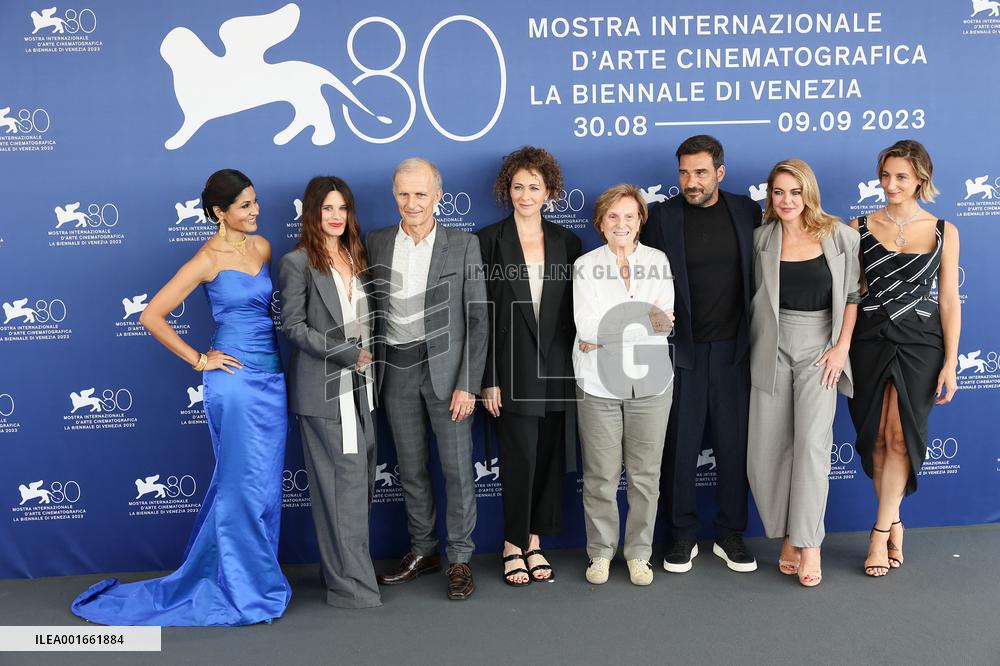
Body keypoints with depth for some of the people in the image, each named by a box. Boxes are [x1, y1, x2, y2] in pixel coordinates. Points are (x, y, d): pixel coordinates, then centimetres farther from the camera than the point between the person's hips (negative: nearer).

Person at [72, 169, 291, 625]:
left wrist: (274, 356, 14)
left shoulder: (261, 246, 9)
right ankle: (248, 589, 17)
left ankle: (212, 572, 31)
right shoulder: (208, 260, -10)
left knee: (264, 482, 14)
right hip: (235, 380, -7)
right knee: (247, 483, 1)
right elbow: (152, 317, -11)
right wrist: (199, 360, -8)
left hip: (271, 378, 7)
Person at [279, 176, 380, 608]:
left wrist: (370, 359, 5)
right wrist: (347, 354, -15)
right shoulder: (297, 262, -5)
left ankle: (342, 564, 21)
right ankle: (350, 583, 4)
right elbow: (293, 326, -10)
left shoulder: (356, 257, 14)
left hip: (360, 383, 7)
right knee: (343, 482, -6)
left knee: (361, 479, 8)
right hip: (323, 387, -6)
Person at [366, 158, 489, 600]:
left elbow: (477, 319, -6)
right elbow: (370, 310, 7)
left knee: (457, 468, 2)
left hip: (445, 369, -3)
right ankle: (423, 551, 28)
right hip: (396, 371, 3)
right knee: (410, 468, 13)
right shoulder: (376, 243, 4)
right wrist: (370, 367, -1)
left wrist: (469, 384, -11)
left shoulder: (463, 245, -4)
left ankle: (460, 559, 16)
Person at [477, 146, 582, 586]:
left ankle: (535, 542, 22)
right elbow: (481, 314, -3)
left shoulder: (566, 242, 9)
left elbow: (574, 309, 10)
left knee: (550, 458, 7)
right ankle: (514, 545, 15)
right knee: (521, 458, -4)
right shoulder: (490, 241, 0)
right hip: (512, 369, -3)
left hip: (557, 368, 3)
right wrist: (487, 379, -8)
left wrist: (577, 367, 4)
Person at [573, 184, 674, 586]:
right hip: (598, 384, -1)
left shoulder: (658, 261, 6)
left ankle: (639, 553, 22)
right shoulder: (585, 266, 3)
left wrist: (607, 332, -10)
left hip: (649, 382, 1)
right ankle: (600, 552, 21)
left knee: (645, 475, 6)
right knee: (600, 476, 3)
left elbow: (664, 323, -5)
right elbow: (587, 326, -9)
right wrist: (643, 319, -9)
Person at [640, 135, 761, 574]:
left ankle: (730, 534, 23)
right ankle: (683, 535, 20)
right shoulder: (664, 216, -1)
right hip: (682, 351, -1)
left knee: (734, 444, 8)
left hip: (734, 350, 2)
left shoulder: (747, 212, 4)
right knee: (680, 445, 6)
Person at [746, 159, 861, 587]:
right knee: (767, 450, 2)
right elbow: (753, 295, 5)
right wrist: (751, 346, -1)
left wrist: (841, 347, -5)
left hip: (820, 348, -2)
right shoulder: (761, 238, 3)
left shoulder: (840, 236, 0)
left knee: (812, 442, -12)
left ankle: (809, 543, -1)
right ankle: (787, 536, 18)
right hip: (771, 349, 2)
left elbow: (853, 295, 3)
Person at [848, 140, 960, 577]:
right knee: (877, 437, 4)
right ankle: (894, 524, 20)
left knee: (901, 436, -5)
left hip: (919, 344, -1)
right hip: (869, 341, 1)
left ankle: (880, 533, 4)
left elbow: (949, 300, 2)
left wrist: (950, 363, -2)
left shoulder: (943, 232, 3)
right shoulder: (860, 228, 3)